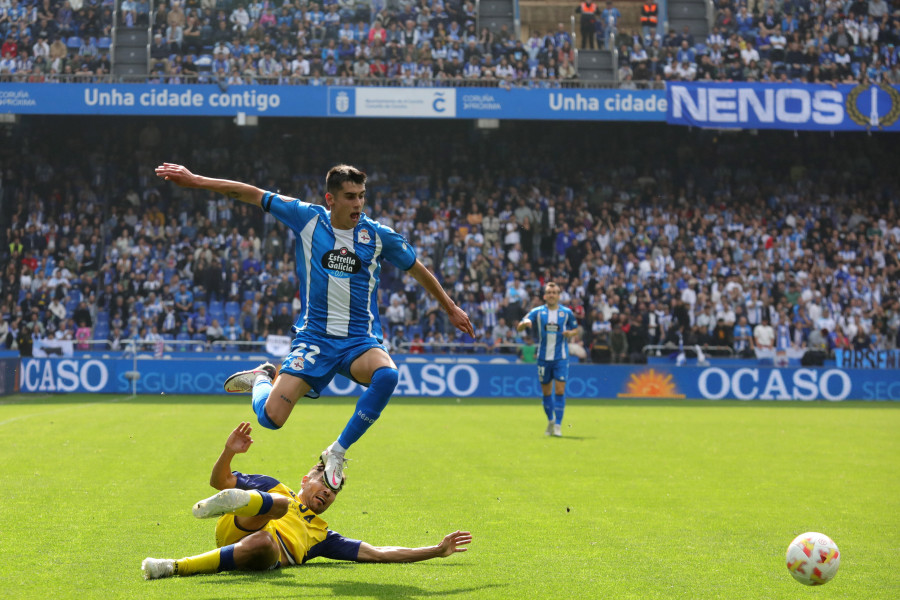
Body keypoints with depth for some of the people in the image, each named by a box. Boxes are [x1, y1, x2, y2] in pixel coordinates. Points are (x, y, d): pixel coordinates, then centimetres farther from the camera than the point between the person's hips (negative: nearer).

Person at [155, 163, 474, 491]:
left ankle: (337, 452, -17)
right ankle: (263, 377, 23)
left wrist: (450, 308, 25)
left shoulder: (379, 235, 1)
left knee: (387, 375, -35)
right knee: (270, 417, -16)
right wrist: (195, 180, 3)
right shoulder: (308, 218, -2)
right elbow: (251, 194, 4)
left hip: (360, 340, 1)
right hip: (314, 338, -1)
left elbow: (417, 269, 17)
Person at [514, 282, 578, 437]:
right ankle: (550, 420, 29)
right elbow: (519, 328, -5)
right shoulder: (537, 312, 0)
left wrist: (570, 333, -10)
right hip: (543, 357, 1)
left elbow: (575, 330, 13)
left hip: (561, 357, -1)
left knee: (560, 390, -11)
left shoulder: (567, 313, 1)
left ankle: (558, 425, -7)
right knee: (546, 391, 9)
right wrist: (525, 323, -28)